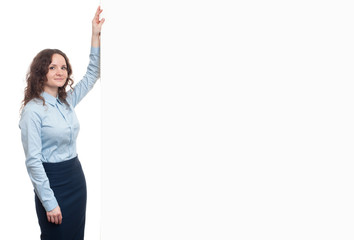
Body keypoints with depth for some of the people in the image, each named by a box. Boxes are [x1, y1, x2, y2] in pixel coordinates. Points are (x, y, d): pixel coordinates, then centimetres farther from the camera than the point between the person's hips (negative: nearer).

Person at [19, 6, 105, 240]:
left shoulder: (67, 101, 7)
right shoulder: (33, 110, -14)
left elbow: (92, 75, 14)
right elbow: (33, 161, -17)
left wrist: (96, 36, 6)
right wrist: (50, 202, -17)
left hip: (76, 176, 7)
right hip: (52, 181, -7)